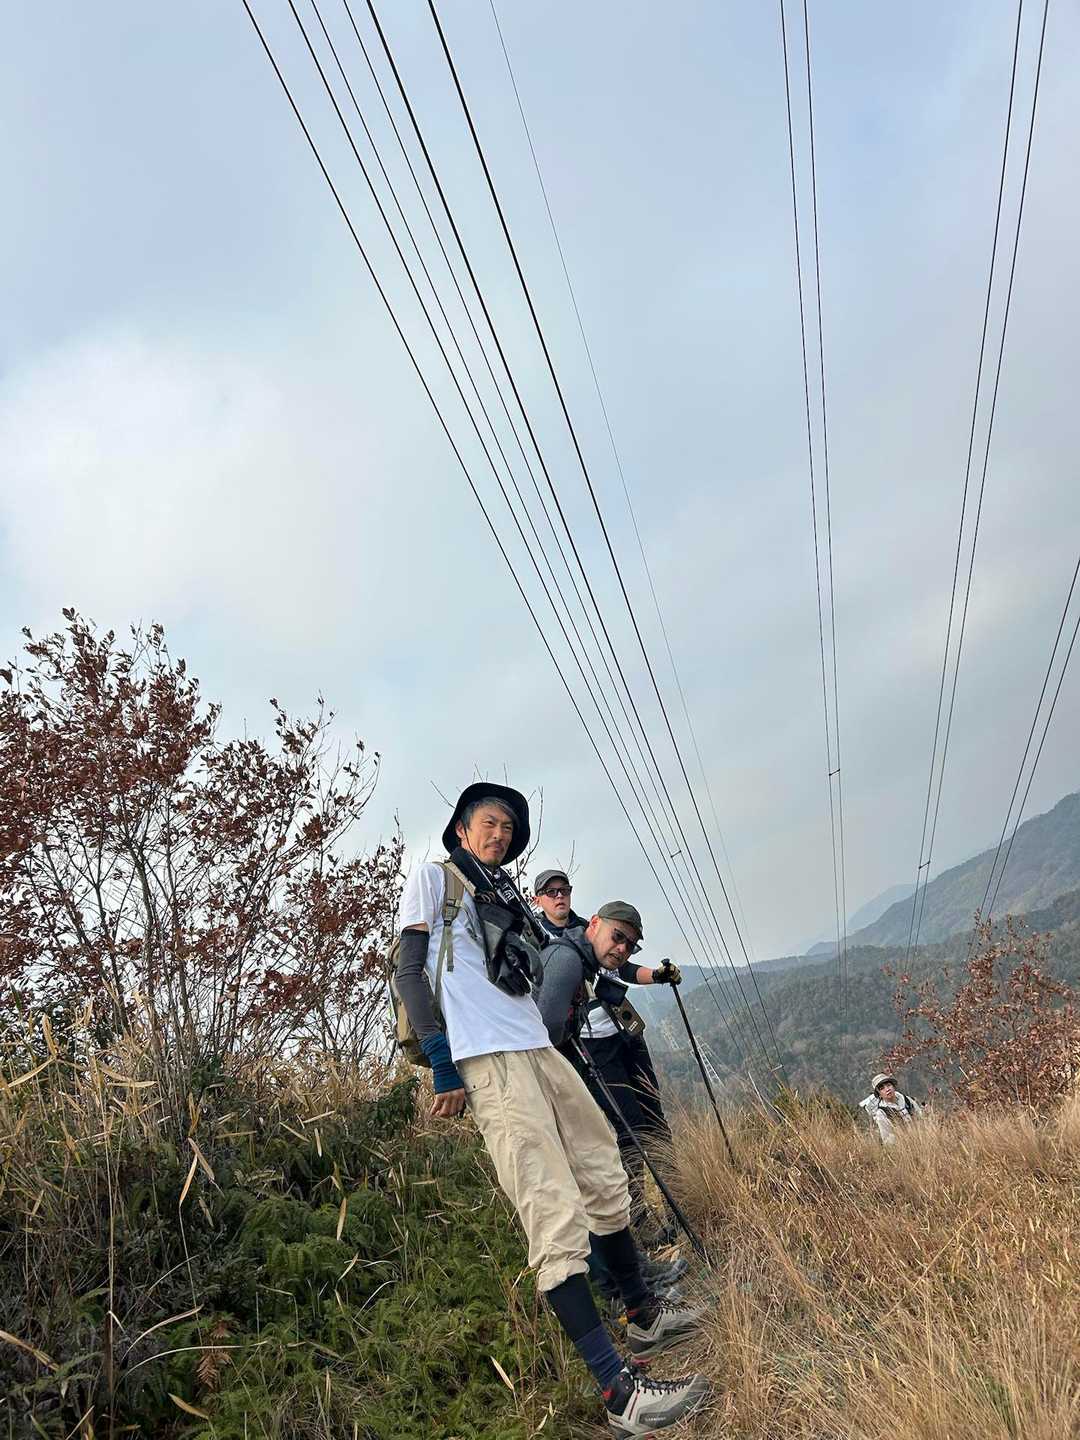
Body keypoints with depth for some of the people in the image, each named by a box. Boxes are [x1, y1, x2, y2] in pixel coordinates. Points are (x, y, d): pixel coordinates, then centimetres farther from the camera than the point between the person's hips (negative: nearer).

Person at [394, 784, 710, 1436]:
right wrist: (442, 1063, -15)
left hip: (540, 1048, 9)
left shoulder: (504, 896, 24)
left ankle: (645, 1317, 35)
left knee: (605, 1181, 16)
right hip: (488, 1059, -9)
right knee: (556, 1216, -13)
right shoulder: (433, 877, 2)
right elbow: (410, 971, -7)